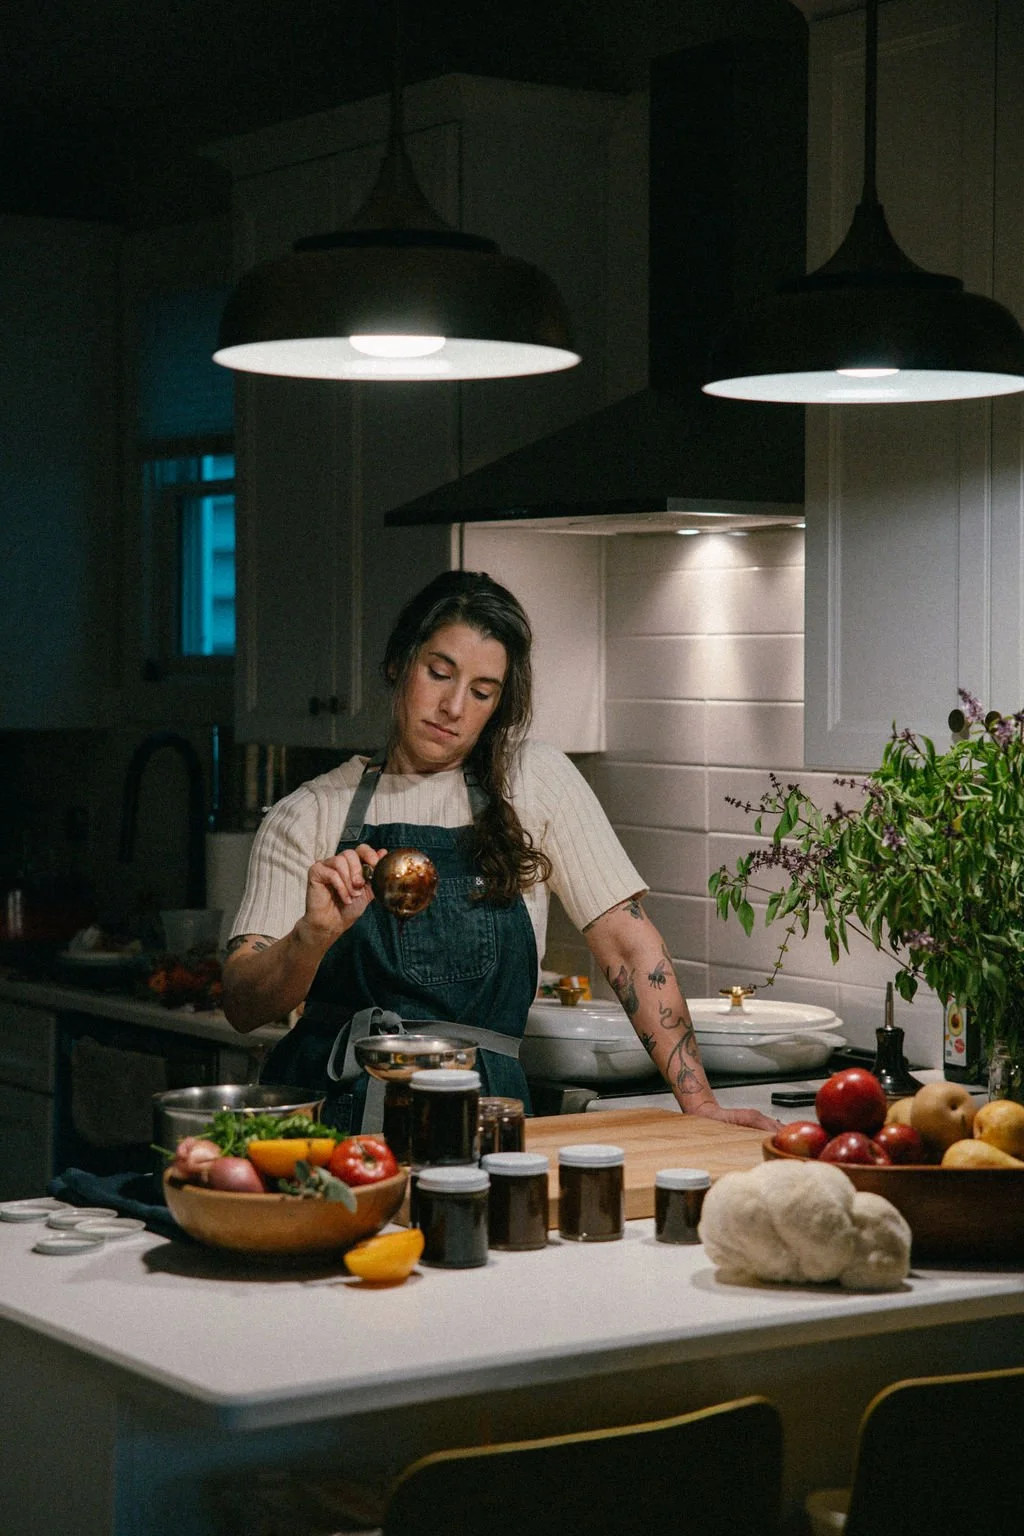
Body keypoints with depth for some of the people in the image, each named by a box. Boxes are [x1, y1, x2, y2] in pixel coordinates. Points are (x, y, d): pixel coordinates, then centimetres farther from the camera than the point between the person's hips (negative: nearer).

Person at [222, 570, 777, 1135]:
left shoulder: (534, 781, 7)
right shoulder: (307, 816, 7)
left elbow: (629, 944, 6)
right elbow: (242, 1006, -1)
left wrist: (698, 1102, -2)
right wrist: (316, 934, -21)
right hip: (324, 1106, 1)